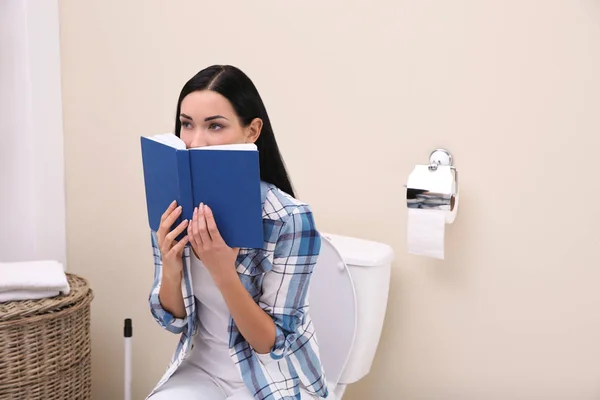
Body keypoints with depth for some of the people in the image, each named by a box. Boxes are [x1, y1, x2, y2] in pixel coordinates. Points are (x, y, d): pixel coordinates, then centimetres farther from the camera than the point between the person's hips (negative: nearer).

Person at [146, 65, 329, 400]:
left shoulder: (290, 219, -22)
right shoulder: (175, 207, -8)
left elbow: (274, 343, -17)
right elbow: (174, 320, -1)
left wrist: (223, 272, -31)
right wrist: (170, 268, -21)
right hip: (204, 366, 4)